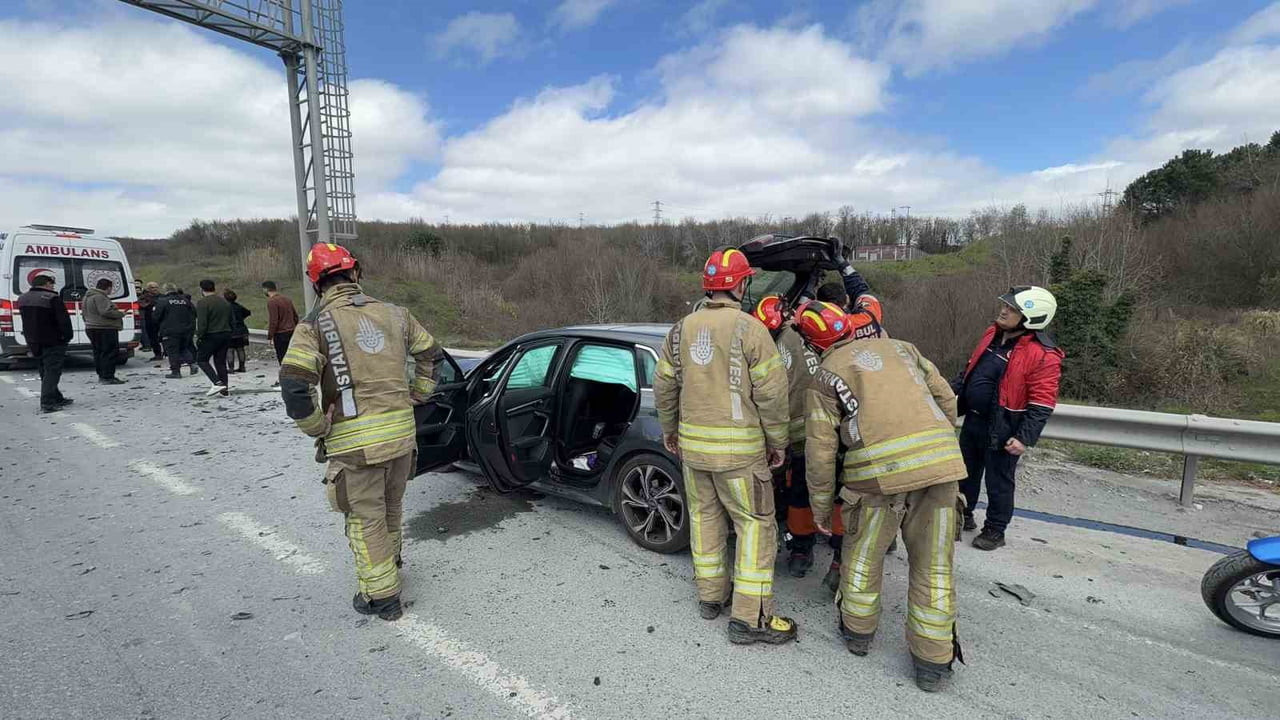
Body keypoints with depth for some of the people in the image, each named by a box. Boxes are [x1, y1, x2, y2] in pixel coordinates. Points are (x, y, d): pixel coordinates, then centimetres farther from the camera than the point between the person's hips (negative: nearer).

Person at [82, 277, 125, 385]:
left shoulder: (88, 296, 19)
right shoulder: (99, 297, -16)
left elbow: (84, 313, 26)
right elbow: (106, 312, -25)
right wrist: (121, 313, -11)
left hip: (91, 328, 11)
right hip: (105, 329, -11)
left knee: (98, 353, 16)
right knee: (110, 353, -8)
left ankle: (102, 375, 23)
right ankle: (108, 377, -11)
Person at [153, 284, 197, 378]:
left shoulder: (162, 301, -8)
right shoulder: (185, 300, 6)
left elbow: (156, 316, -8)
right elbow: (194, 313, 9)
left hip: (170, 331, -5)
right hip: (186, 330, 5)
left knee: (172, 351, 2)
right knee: (184, 348, 20)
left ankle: (176, 372, 2)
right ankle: (192, 363, 2)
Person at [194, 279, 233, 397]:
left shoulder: (202, 303, -11)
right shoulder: (225, 302, 12)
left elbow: (202, 323, -17)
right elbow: (231, 321, 17)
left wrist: (199, 337, -8)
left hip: (211, 336, -6)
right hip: (226, 335, 6)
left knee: (201, 360, 8)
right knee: (221, 362, 11)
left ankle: (217, 383, -9)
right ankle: (224, 390, 8)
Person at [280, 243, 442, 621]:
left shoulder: (317, 323, -9)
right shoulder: (393, 314, 5)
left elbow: (294, 384, -20)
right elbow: (431, 353, 16)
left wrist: (317, 428, -7)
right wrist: (417, 396, 20)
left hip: (355, 442, -5)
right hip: (402, 432, 5)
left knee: (365, 518, 10)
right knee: (391, 509, 24)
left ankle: (381, 596, 20)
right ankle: (389, 567, 46)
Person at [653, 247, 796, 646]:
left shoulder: (683, 328, 5)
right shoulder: (749, 328, -12)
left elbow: (664, 384, 10)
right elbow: (771, 392, -13)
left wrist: (669, 429, 23)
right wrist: (778, 441, 0)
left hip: (692, 442, 6)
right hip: (739, 447, -5)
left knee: (704, 515, 18)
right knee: (756, 524, 5)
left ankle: (710, 595, 31)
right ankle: (750, 617, 9)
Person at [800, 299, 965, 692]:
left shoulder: (826, 376, 8)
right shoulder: (900, 347, 19)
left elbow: (820, 452, 4)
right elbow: (947, 400, 18)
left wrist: (821, 506, 15)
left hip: (878, 469, -3)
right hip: (940, 461, 3)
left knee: (863, 555, 20)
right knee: (932, 565, 15)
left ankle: (858, 631, 38)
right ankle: (932, 661, 26)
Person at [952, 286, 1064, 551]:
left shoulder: (1043, 355, -20)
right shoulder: (993, 333, 2)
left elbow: (1042, 404, -19)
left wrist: (1025, 438, -22)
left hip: (1002, 429, -7)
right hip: (973, 419, 7)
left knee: (998, 480, 8)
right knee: (966, 471, 21)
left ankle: (995, 530, 26)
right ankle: (962, 515, 40)